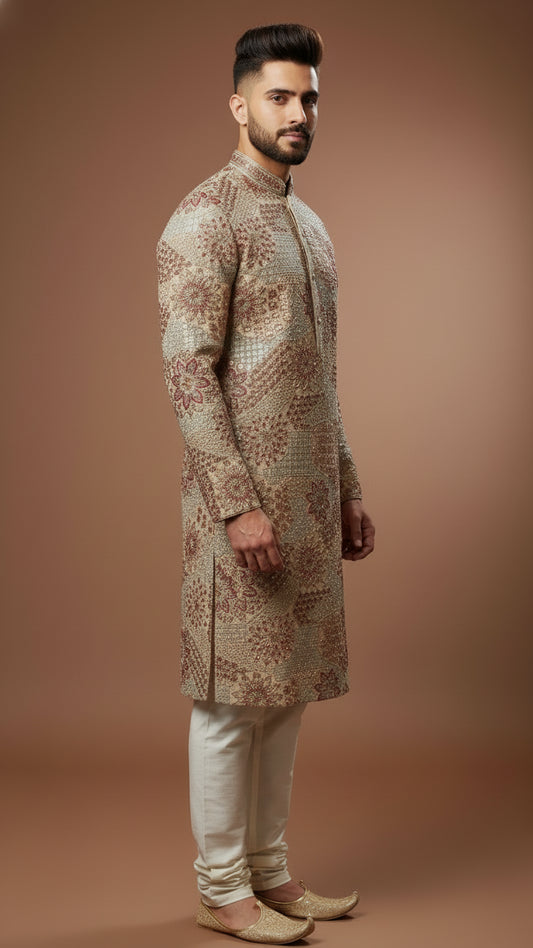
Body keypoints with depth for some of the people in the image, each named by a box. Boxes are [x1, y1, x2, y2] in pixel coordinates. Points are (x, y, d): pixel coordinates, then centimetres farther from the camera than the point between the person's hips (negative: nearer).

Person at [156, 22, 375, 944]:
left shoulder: (308, 223, 18)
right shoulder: (205, 218, -9)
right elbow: (188, 371, -17)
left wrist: (348, 490, 18)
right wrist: (239, 505, -21)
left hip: (308, 503, 9)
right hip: (242, 502, -8)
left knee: (288, 690, 13)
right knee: (232, 697, 0)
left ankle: (268, 868, 26)